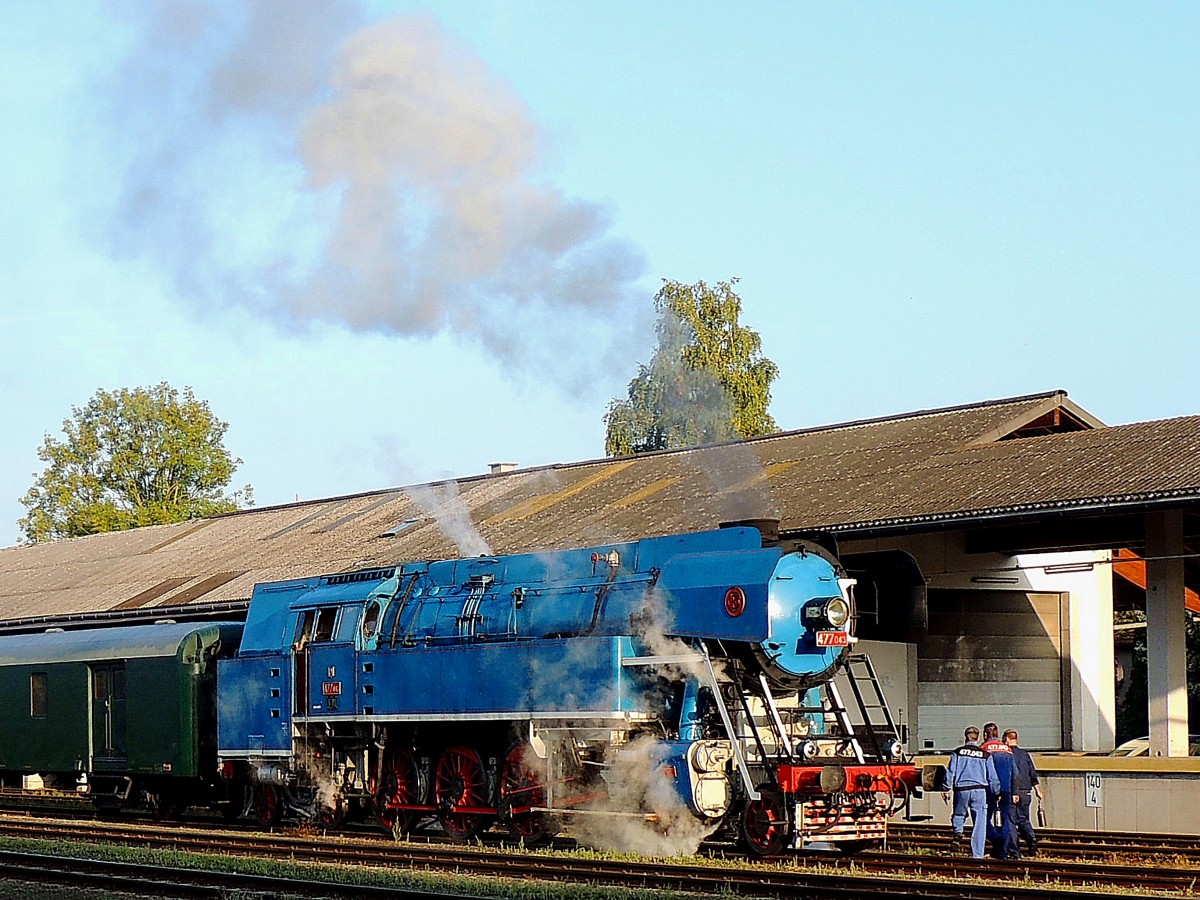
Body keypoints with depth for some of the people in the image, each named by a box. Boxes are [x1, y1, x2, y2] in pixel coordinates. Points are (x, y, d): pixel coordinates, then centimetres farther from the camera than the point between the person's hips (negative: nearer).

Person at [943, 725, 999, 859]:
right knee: (979, 824, 1)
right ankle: (977, 855, -2)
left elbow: (950, 771, 2)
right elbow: (992, 777, 7)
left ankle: (957, 830, -4)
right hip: (979, 790, 0)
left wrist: (946, 788, 8)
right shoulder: (985, 755, 6)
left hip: (961, 789, 0)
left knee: (959, 813, 25)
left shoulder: (958, 752, 5)